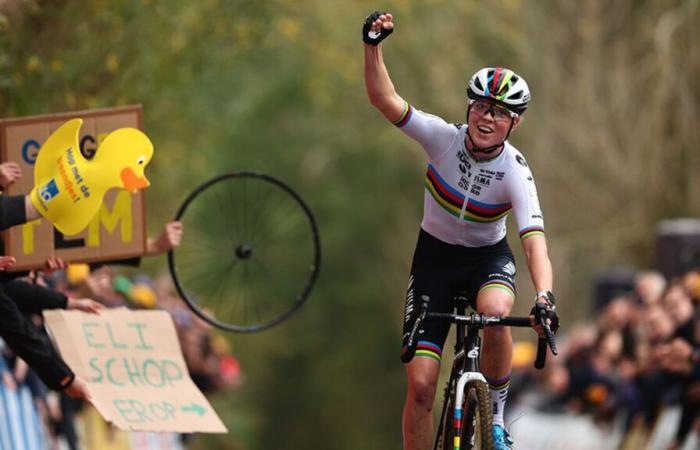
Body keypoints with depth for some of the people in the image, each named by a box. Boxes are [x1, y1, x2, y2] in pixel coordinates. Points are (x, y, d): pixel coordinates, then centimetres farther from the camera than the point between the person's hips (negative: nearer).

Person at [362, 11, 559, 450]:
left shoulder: (515, 171, -22)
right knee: (421, 384, -8)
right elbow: (384, 99, -28)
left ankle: (496, 414, -13)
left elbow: (535, 243, -31)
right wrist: (373, 45, -43)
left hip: (489, 257, -1)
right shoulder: (444, 138, -19)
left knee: (496, 313, -37)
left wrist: (545, 297, -48)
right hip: (435, 256, 1)